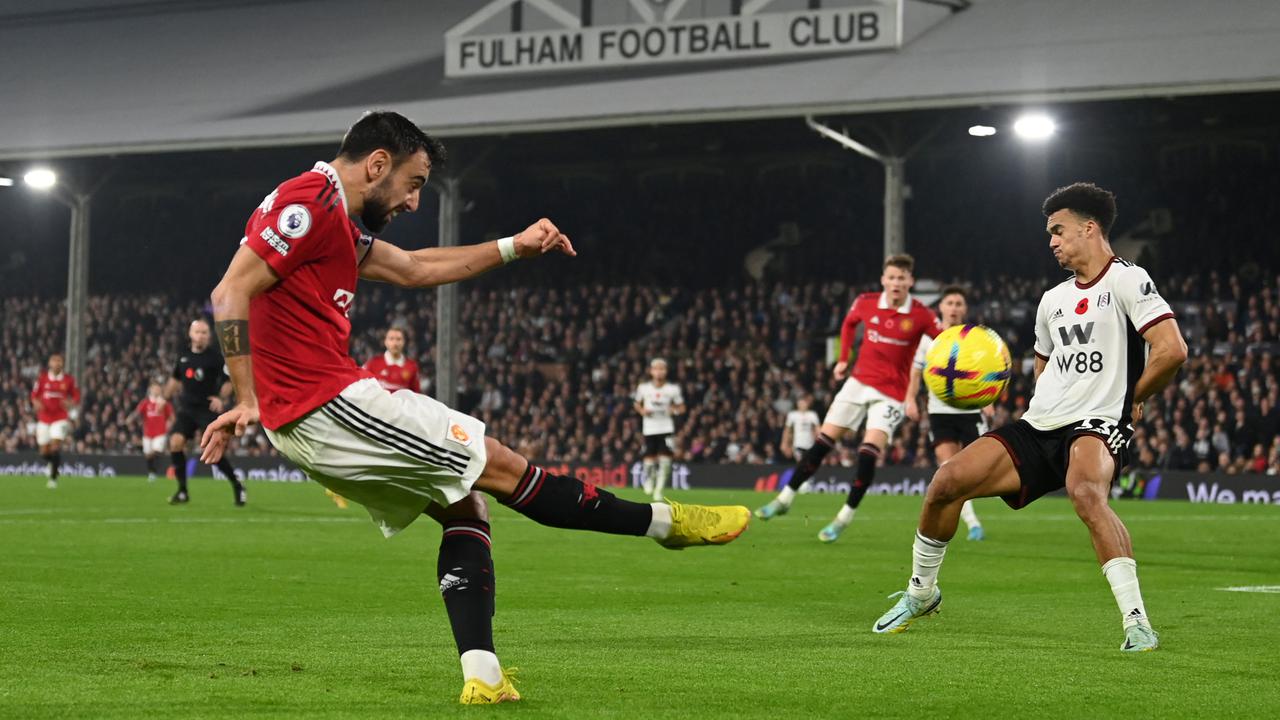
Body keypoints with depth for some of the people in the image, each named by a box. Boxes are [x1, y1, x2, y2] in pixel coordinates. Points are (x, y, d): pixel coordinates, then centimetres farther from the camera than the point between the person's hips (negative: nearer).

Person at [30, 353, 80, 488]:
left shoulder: (69, 380, -1)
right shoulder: (42, 378, 1)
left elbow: (76, 397, 6)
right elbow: (34, 395, 7)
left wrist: (71, 404, -16)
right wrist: (36, 403, -14)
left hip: (60, 418, -2)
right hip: (44, 418, 2)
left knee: (56, 446, -18)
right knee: (44, 451, 5)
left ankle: (53, 478, -10)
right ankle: (51, 463, 41)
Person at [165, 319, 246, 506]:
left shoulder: (215, 356, -5)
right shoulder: (184, 356, 9)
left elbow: (229, 381, -2)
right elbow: (175, 380, 24)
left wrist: (221, 399, -17)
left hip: (208, 409, -5)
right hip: (186, 409, 5)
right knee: (175, 442, -14)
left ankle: (237, 486, 4)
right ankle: (182, 491, -3)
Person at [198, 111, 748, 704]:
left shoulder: (334, 222, 19)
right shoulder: (309, 201, -12)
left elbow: (413, 268, 31)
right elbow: (231, 294, -20)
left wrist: (514, 248, 30)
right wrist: (247, 400, -23)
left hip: (306, 420, 11)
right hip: (326, 405, -11)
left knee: (461, 504, 13)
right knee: (499, 466, -1)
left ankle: (481, 674, 4)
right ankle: (665, 521, 9)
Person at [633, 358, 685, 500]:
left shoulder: (672, 389, -1)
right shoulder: (644, 388, 1)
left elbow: (681, 408, 10)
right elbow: (637, 404, 16)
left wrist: (674, 411, -12)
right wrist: (642, 411, -5)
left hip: (666, 428, -1)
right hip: (649, 428, 1)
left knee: (665, 459, -12)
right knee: (649, 458, 0)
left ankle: (659, 489, -3)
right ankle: (649, 479, 33)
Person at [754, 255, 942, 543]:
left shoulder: (922, 316, -14)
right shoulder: (866, 303, -4)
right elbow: (849, 323, 17)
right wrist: (843, 359, 12)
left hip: (891, 393, -3)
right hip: (859, 382, 3)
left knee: (869, 453, -16)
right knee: (822, 442, 3)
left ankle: (844, 518, -3)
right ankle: (785, 498, 15)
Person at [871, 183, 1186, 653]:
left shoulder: (1127, 280, -4)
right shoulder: (1053, 299, 21)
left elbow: (1172, 350, -14)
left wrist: (1129, 400, -4)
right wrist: (1048, 400, 16)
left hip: (1097, 426, -7)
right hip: (1039, 426, 7)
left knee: (1086, 493, -40)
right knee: (947, 481, -7)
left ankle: (1136, 622, -36)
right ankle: (921, 593, 15)